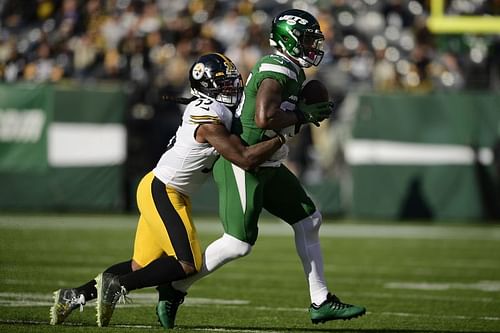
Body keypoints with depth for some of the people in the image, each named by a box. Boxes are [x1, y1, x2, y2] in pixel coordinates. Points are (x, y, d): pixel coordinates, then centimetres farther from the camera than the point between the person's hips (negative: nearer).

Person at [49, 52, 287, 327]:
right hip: (161, 192, -10)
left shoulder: (203, 109, 7)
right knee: (188, 265, -11)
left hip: (157, 189, 10)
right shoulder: (211, 124, -21)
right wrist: (281, 138, -14)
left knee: (141, 266, 13)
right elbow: (245, 159, -23)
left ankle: (74, 296, 13)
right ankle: (117, 286, -8)